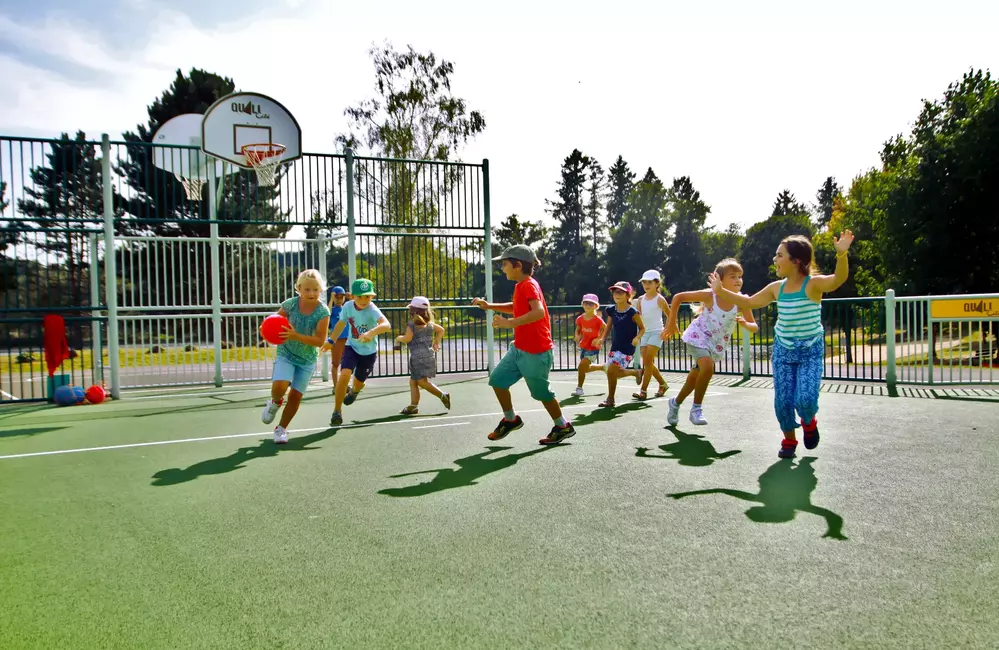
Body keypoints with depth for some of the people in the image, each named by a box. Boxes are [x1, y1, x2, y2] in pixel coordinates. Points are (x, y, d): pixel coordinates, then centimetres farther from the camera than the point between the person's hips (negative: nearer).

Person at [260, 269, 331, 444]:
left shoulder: (323, 311, -17)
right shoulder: (290, 304, -14)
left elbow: (320, 341, -21)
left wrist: (296, 336, -34)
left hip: (308, 359, 1)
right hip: (286, 354, 0)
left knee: (296, 396, 3)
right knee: (279, 387, -23)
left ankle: (281, 428, 26)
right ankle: (275, 402, 14)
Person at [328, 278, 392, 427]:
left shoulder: (372, 310, -30)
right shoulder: (348, 306, -16)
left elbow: (386, 325, -51)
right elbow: (341, 324, 6)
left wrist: (371, 333, -69)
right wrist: (331, 341, 15)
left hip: (369, 352, -1)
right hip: (352, 347, 1)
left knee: (359, 383, 15)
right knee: (345, 374, -23)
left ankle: (353, 391, 56)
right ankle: (337, 412, -8)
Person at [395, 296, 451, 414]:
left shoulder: (412, 323, -10)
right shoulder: (429, 323, 13)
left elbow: (407, 338, -16)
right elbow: (441, 330, 23)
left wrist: (399, 338, 3)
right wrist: (436, 342, 22)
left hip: (419, 355, -8)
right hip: (429, 354, 8)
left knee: (422, 381, -9)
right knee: (413, 381, 12)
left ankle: (443, 395, -14)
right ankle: (413, 405, 11)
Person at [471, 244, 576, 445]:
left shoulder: (529, 285, -18)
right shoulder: (521, 286, 9)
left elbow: (539, 311, -34)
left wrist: (511, 323, -37)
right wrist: (489, 306, 21)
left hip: (536, 352, -9)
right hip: (519, 348, 9)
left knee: (540, 391, 4)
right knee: (497, 379, 8)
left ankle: (563, 427, 22)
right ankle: (511, 419, 23)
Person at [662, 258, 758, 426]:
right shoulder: (709, 295, -23)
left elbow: (755, 327, -10)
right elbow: (678, 297, -16)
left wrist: (745, 324, -33)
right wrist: (671, 323, -14)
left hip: (717, 344, 4)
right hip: (698, 337, -4)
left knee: (695, 377, 14)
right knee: (707, 367, -31)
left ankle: (676, 402, 42)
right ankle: (696, 408, -13)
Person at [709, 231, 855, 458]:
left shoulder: (813, 283, -15)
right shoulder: (776, 288, 1)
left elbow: (838, 279, -36)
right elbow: (750, 302, 15)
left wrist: (841, 254, -54)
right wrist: (721, 291, 13)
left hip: (811, 351, -4)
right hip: (783, 350, 5)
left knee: (805, 399, -18)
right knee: (782, 400, 1)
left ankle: (809, 422, 19)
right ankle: (789, 440, 25)